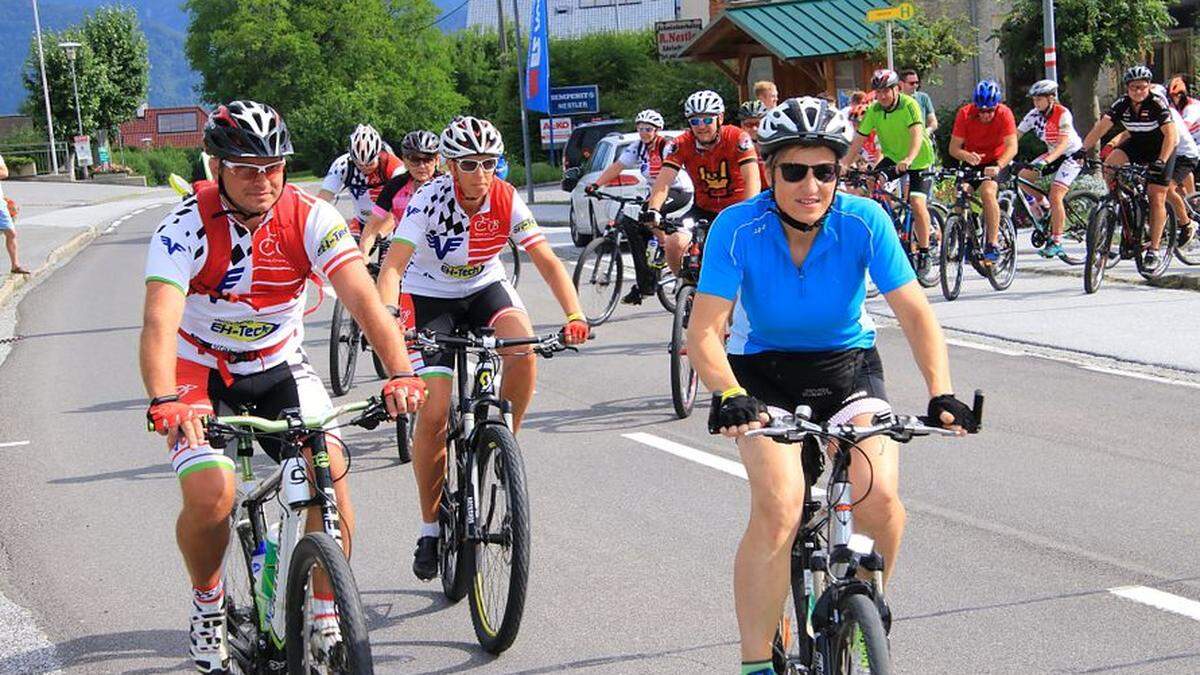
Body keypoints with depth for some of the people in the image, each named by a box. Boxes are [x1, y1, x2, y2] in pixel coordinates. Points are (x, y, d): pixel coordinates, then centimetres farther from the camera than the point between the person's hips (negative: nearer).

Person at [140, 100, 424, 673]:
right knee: (210, 496, -23)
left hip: (279, 367, 2)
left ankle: (327, 617, -2)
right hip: (200, 372, -2)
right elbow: (160, 321, -34)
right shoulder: (187, 226, -22)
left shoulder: (311, 218, -17)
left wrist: (400, 373, -44)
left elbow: (362, 299, -27)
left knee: (329, 470, -20)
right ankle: (207, 602, 8)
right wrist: (165, 402, -52)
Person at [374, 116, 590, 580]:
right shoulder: (430, 200, -25)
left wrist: (574, 316, -33)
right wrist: (387, 316, -52)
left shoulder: (507, 201, -16)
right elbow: (393, 265, -34)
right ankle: (430, 526, 5)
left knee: (523, 346, -31)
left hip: (484, 289, 3)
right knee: (434, 414, -13)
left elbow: (547, 260, -18)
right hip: (431, 299, -2)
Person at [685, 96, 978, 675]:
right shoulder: (738, 228, -21)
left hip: (847, 365, 1)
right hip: (764, 371, -1)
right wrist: (728, 397, -44)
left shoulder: (865, 222, -18)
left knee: (878, 497, -22)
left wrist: (941, 394, -34)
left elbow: (915, 313, -19)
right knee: (779, 508, -25)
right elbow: (705, 330, -26)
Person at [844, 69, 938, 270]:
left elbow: (916, 133, -34)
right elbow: (859, 140, -8)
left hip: (919, 161, -5)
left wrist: (908, 159, -51)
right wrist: (844, 164, -22)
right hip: (893, 158, 5)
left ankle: (924, 251, -5)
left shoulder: (909, 105, -21)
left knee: (917, 204, -20)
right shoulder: (874, 110, -7)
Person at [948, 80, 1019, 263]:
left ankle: (992, 245, -27)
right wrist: (967, 156, -39)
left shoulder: (1004, 114, -20)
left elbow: (1012, 147, -28)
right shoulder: (964, 114, -16)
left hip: (996, 163, -3)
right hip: (972, 163, 3)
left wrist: (998, 166, -46)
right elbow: (954, 148, -17)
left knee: (987, 191, -29)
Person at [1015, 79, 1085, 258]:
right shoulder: (1034, 115, -9)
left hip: (1072, 155, -7)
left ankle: (1056, 242, -12)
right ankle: (1043, 208, 11)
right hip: (1052, 154, 7)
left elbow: (1063, 143, -35)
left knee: (1055, 196, -20)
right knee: (1022, 176, -12)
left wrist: (1046, 161, -49)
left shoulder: (1063, 114, -25)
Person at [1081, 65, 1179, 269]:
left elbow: (1171, 135, -31)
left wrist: (1160, 162, -42)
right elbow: (1101, 127, -20)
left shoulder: (1157, 103, -26)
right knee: (1110, 165, -25)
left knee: (1157, 199, -8)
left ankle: (1153, 250, -1)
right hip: (1137, 144, 4)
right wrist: (1083, 150, -34)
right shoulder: (1121, 105, -14)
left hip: (1161, 149, -4)